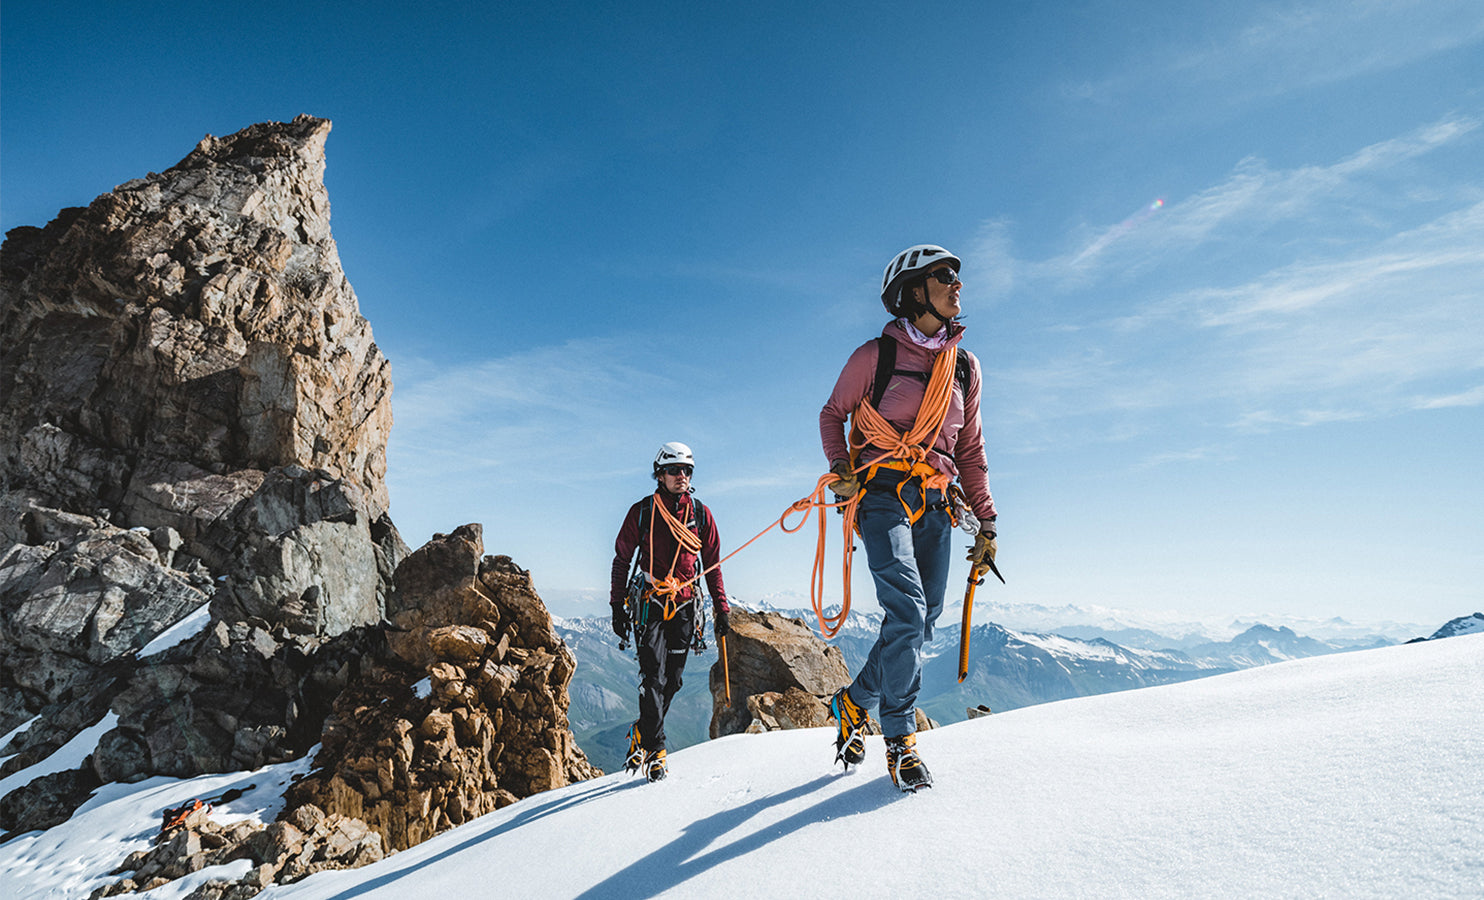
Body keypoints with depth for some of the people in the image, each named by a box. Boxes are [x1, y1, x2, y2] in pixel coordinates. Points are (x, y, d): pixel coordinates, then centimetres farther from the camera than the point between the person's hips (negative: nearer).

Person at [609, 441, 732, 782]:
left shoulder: (700, 514, 8)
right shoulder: (642, 511, 2)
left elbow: (713, 565, 13)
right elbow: (622, 559, 7)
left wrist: (721, 608, 9)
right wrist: (618, 606, 2)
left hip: (686, 605, 3)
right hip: (651, 602, -2)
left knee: (671, 681, 5)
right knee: (654, 675, -12)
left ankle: (642, 735, 24)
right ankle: (655, 749, -3)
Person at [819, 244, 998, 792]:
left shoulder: (965, 367, 15)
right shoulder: (875, 355, 1)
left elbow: (971, 453, 18)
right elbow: (833, 414, 11)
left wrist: (987, 524, 14)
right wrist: (840, 467, -7)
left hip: (936, 505, 5)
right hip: (883, 495, -5)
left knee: (920, 626, 3)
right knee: (906, 610, -19)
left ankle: (854, 703, 26)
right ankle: (901, 738, -1)